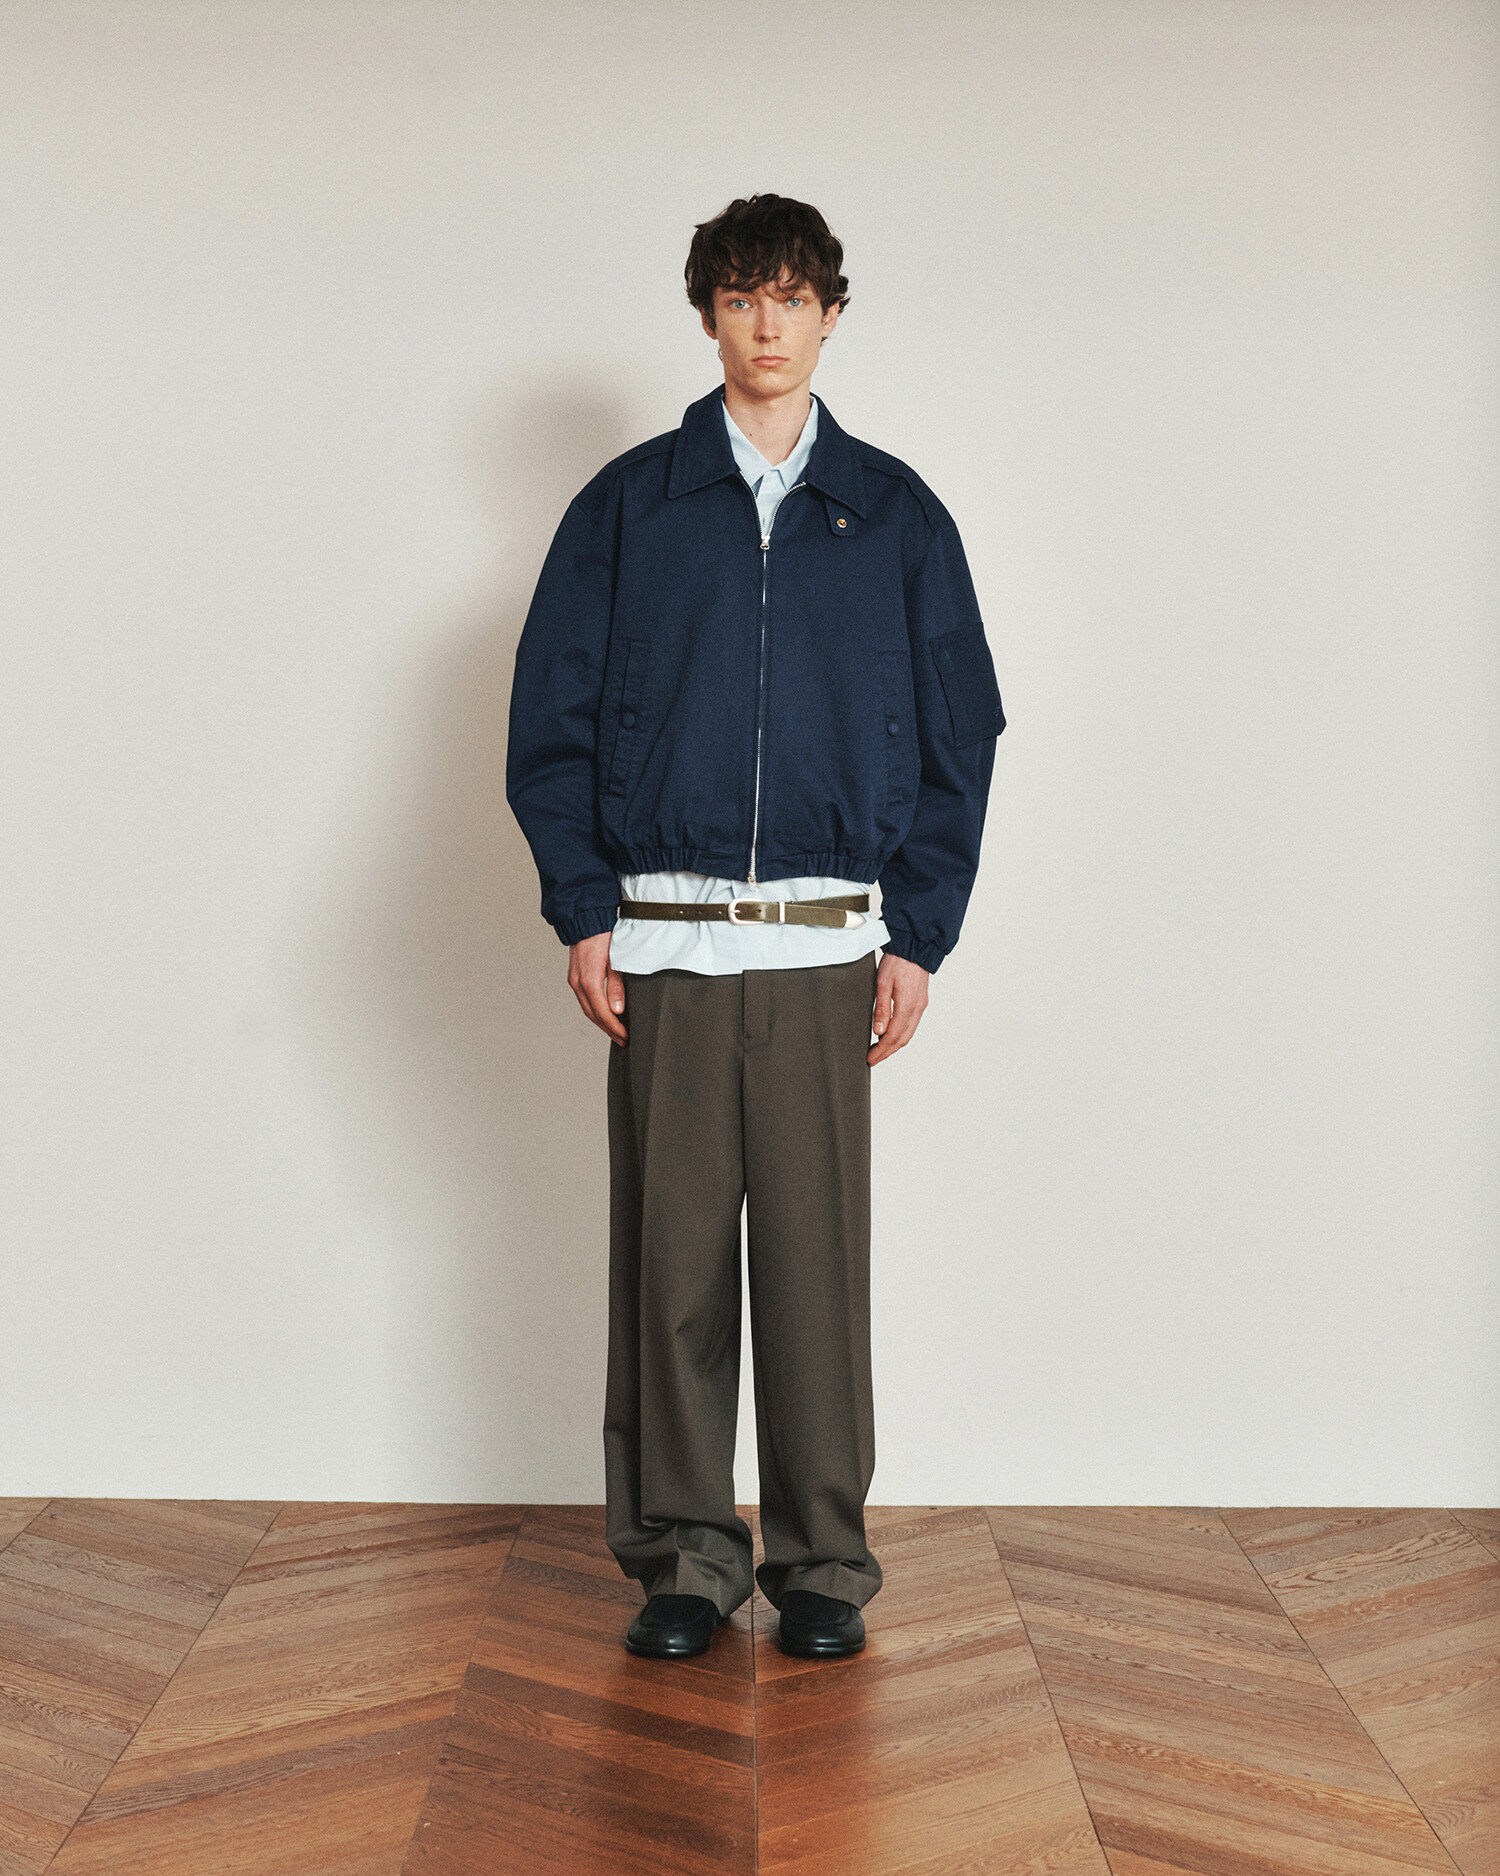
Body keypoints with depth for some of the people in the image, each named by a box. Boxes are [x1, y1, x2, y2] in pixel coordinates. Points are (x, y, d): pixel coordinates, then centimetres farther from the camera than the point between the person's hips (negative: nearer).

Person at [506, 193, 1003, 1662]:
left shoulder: (895, 515, 9)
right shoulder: (628, 504, 9)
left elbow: (959, 733, 8)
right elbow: (551, 718, 7)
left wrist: (919, 933, 1)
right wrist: (583, 908, -2)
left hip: (828, 946, 0)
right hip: (660, 944, 0)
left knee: (817, 1252, 2)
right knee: (669, 1252, 3)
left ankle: (820, 1561, 14)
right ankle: (682, 1555, 15)